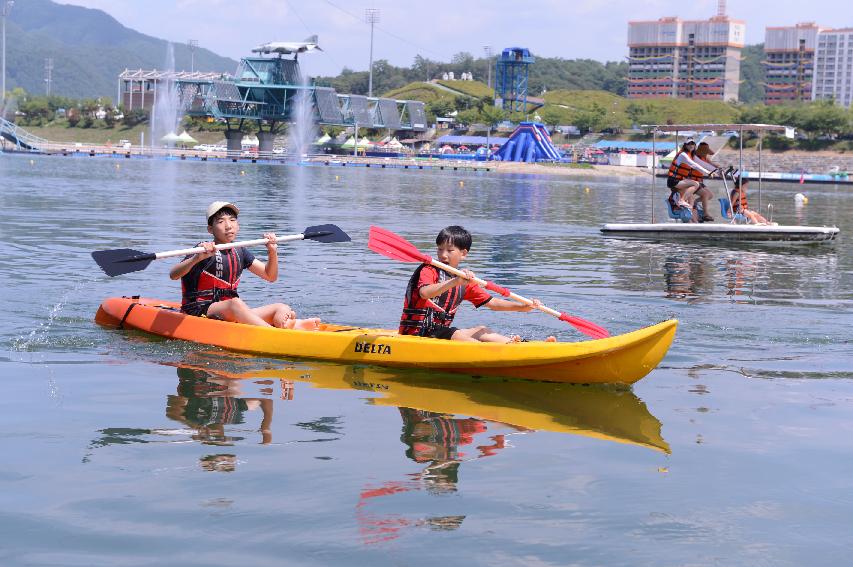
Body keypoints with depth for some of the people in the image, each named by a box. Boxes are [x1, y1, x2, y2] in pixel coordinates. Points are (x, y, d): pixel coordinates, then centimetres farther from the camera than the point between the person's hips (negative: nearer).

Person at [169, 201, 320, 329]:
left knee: (282, 308, -13)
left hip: (232, 315, 7)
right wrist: (198, 258, -35)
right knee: (235, 302, -37)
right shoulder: (206, 251, -5)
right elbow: (173, 275, -19)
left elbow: (270, 276, 17)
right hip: (199, 312, -7)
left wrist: (272, 252, -2)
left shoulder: (239, 253, 15)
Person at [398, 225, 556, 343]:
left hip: (440, 331, 8)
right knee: (459, 335, -26)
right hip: (416, 332, -8)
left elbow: (492, 303, 12)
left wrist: (523, 307, -1)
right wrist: (454, 282, -43)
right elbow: (424, 293, -31)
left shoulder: (465, 282, 13)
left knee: (481, 330, -3)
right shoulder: (428, 270, -8)